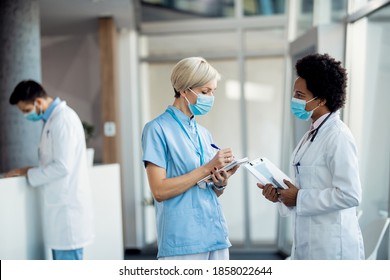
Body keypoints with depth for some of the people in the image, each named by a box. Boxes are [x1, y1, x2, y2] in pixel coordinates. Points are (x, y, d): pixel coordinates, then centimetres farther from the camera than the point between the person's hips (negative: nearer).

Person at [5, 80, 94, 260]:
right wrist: (29, 170, 6)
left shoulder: (63, 120, -16)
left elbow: (62, 166, -20)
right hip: (61, 204, 10)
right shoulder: (53, 118, 14)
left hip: (67, 206, -10)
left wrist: (28, 173, -9)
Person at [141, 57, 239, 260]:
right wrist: (207, 168, -16)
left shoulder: (204, 134, 13)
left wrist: (220, 183, -5)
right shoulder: (158, 129, -7)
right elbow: (159, 190, -15)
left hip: (217, 237, 7)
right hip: (182, 242, -6)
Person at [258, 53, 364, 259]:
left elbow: (349, 195, -21)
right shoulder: (313, 134, 11)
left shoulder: (338, 136, -15)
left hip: (332, 246, -8)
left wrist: (299, 198, -15)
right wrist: (281, 195, 1)